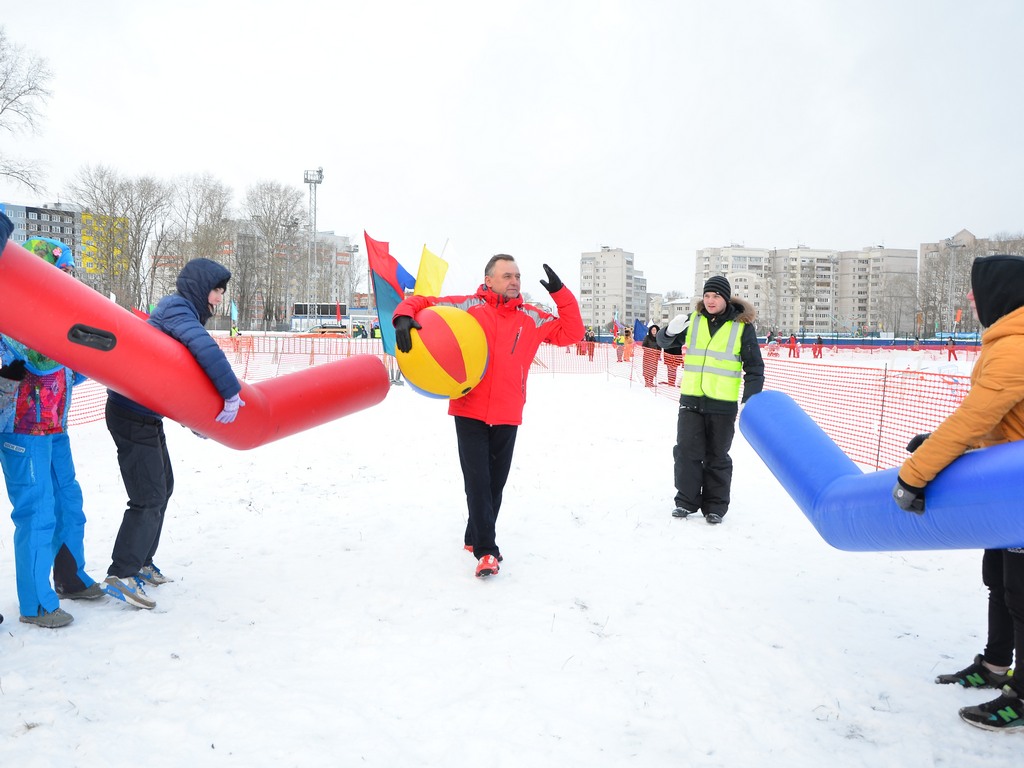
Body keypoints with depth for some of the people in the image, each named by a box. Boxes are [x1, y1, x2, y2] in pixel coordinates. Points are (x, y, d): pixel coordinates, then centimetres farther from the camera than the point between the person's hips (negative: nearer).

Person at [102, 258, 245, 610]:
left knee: (162, 487, 18)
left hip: (146, 414, 10)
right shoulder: (176, 309, -15)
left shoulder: (182, 311, 15)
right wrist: (232, 392, -31)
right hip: (132, 416, -10)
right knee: (149, 498, -9)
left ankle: (141, 563, 28)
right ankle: (121, 575, -3)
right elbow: (205, 348, -35)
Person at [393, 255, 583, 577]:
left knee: (496, 481, 13)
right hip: (469, 412, -3)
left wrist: (561, 294, -3)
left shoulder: (531, 318, 8)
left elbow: (572, 333, 7)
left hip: (507, 416, 4)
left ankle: (476, 538, 32)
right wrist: (404, 317, -22)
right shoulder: (467, 306, -1)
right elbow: (421, 302, 1)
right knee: (477, 480, -6)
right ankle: (486, 551, 2)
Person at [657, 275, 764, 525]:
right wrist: (671, 331, -16)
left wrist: (750, 400, -8)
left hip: (723, 404, -2)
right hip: (691, 400, 2)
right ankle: (686, 501, 16)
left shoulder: (742, 326, -3)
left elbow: (754, 367, 1)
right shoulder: (693, 320, 4)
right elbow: (664, 342, 8)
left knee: (717, 457, 8)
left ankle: (715, 506, 19)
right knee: (687, 451, 2)